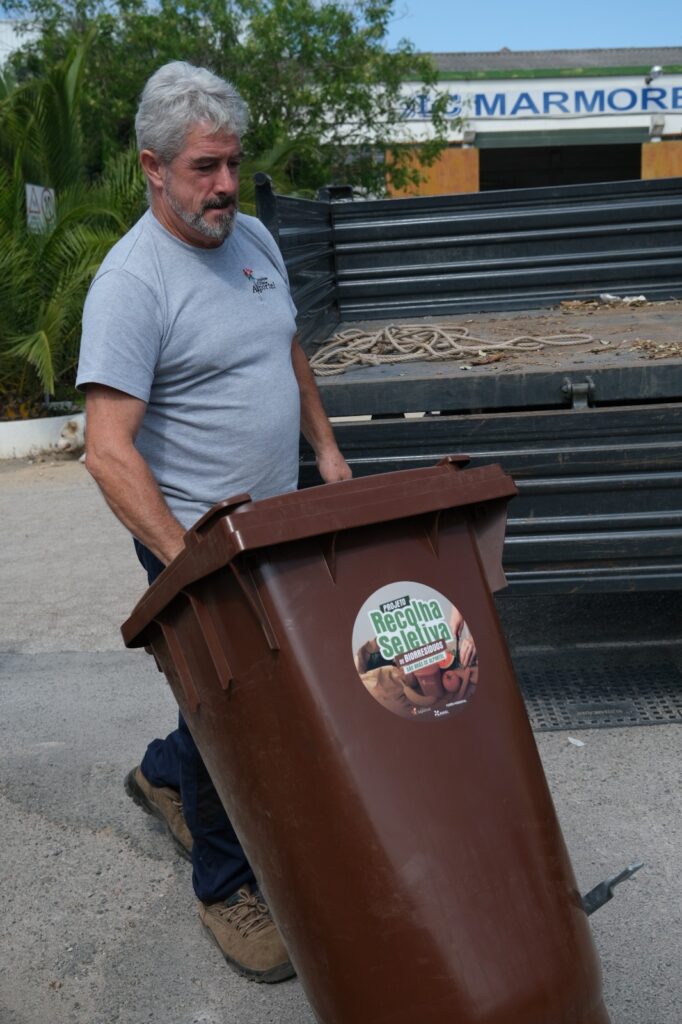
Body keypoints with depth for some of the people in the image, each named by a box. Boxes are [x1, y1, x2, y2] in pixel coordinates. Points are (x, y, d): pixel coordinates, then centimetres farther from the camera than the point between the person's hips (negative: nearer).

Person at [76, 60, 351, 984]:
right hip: (193, 535, -7)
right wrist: (184, 561, -31)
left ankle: (162, 776, 48)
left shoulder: (253, 237, 5)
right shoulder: (132, 281, -21)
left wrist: (326, 447, 15)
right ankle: (226, 885, 27)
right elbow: (109, 450, -26)